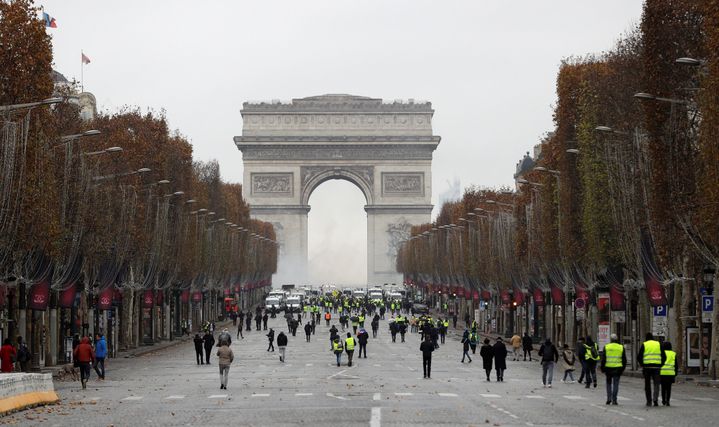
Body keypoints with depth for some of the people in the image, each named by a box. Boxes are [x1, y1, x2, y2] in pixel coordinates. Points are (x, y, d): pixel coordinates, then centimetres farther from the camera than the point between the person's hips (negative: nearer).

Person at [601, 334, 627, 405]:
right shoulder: (621, 347, 2)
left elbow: (603, 359, -2)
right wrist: (623, 368, 14)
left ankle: (609, 398, 6)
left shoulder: (606, 347, -1)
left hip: (608, 368, 0)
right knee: (615, 384, 3)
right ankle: (614, 400, -1)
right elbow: (624, 359, 5)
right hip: (617, 368, 0)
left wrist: (602, 367, 5)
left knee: (609, 383, 14)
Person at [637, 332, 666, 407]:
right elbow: (664, 356, 5)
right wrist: (661, 365, 13)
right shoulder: (659, 344, 7)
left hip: (646, 367, -1)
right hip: (656, 367, 1)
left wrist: (642, 365, 10)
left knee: (647, 385, 9)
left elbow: (639, 357, -2)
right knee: (656, 384, 3)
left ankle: (649, 401, 10)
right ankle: (655, 399, -17)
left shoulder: (644, 345, 2)